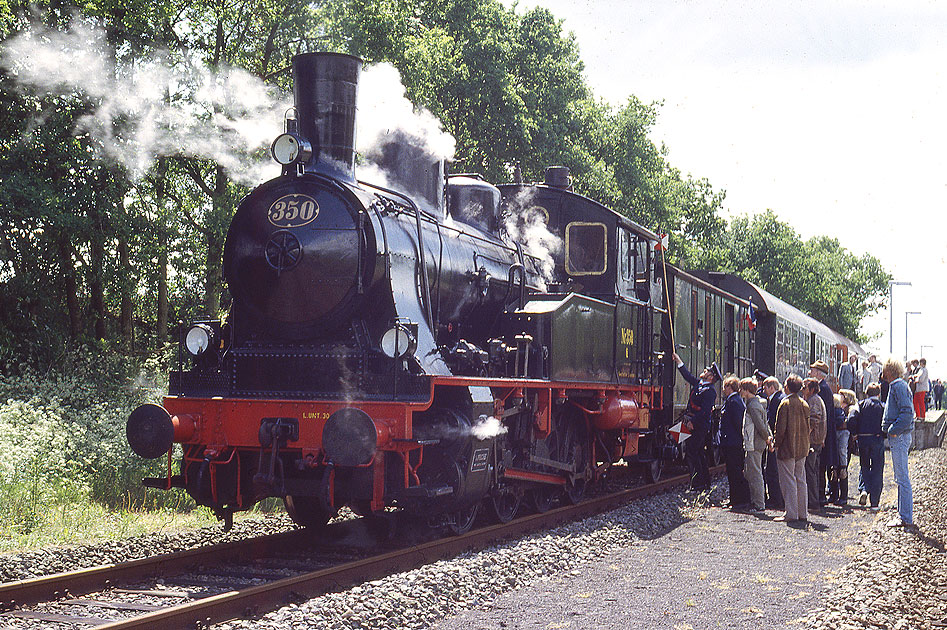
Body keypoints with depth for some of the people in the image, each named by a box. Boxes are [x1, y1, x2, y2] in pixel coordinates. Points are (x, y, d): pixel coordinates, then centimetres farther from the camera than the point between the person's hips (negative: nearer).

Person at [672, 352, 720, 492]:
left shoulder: (710, 391, -15)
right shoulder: (698, 383, 13)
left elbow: (704, 411, -22)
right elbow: (687, 375, 28)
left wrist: (692, 422, -22)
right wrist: (677, 360, 28)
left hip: (699, 427, -10)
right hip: (694, 424, 10)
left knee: (691, 452, -10)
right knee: (699, 453, 14)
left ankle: (698, 483, -7)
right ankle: (705, 483, 21)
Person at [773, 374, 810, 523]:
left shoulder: (785, 404, -14)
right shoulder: (804, 404, 8)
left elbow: (781, 428, -16)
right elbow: (808, 427, 12)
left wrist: (776, 443, -5)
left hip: (787, 448, -7)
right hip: (802, 449, 7)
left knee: (788, 481, -3)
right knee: (800, 480, 11)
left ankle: (791, 514, -3)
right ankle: (802, 513, 13)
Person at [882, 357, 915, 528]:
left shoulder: (898, 386, -13)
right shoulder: (896, 385, 18)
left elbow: (907, 411, -22)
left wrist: (894, 430, -22)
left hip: (899, 437, -11)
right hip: (897, 436, 11)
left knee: (902, 477, -8)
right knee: (901, 477, 14)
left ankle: (905, 517, -7)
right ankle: (904, 514, 20)